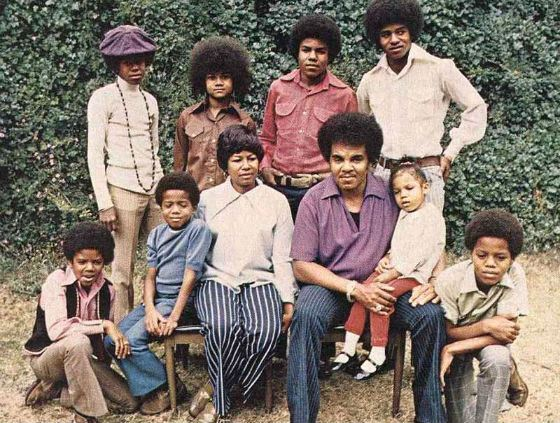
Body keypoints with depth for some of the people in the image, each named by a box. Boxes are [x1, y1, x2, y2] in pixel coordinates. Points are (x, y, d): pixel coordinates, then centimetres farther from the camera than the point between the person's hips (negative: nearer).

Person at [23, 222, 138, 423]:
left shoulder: (107, 290, -2)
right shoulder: (57, 281, -19)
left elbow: (105, 337, 1)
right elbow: (56, 329, -33)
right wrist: (104, 325, -32)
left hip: (84, 358, 6)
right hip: (47, 357, -6)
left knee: (129, 403, -10)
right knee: (78, 342, -40)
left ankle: (54, 390, 3)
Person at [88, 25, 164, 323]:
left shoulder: (150, 101, 16)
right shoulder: (103, 98, -1)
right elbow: (94, 154, -5)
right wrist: (104, 203, -11)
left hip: (154, 191, 6)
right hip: (123, 191, -5)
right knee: (123, 269, -2)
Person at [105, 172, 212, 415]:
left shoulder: (198, 229, -12)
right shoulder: (157, 234, 8)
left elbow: (190, 275, -15)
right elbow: (150, 276, 4)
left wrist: (174, 316, -18)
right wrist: (150, 310, -14)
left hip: (179, 300, -7)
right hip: (155, 300, 7)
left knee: (131, 340, -20)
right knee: (111, 340, -5)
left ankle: (167, 387, -1)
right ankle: (151, 386, 5)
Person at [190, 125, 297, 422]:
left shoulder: (276, 201, 11)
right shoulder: (207, 200, 13)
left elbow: (282, 257, 8)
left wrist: (288, 300, -3)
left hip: (260, 281, 1)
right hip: (216, 279, 0)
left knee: (267, 329, -31)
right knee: (222, 327, -33)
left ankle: (216, 392, -11)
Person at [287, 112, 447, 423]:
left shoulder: (391, 196, -2)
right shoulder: (315, 201, -6)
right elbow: (302, 266, -7)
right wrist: (354, 289, -17)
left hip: (381, 287, 2)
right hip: (329, 286, -2)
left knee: (432, 315, -21)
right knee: (306, 315, -33)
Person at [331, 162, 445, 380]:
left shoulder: (432, 217, -9)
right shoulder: (403, 215, 17)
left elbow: (418, 254, -16)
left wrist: (391, 273, -17)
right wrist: (386, 258, 4)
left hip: (413, 273, -7)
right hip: (392, 269, 7)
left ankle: (377, 355, -17)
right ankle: (349, 348, -11)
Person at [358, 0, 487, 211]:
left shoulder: (439, 69, -2)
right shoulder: (370, 80, 10)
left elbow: (476, 109, 6)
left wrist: (450, 154, 4)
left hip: (425, 175, -3)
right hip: (381, 174, 4)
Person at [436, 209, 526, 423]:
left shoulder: (511, 283, -24)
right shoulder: (450, 280, -27)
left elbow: (507, 332, -29)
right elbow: (448, 332, -20)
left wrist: (452, 349, -35)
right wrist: (486, 325, -37)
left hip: (488, 342, 1)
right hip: (456, 336, 0)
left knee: (498, 358, -31)